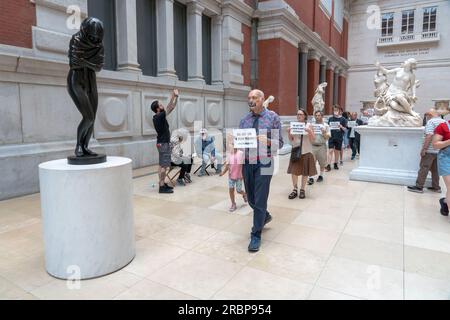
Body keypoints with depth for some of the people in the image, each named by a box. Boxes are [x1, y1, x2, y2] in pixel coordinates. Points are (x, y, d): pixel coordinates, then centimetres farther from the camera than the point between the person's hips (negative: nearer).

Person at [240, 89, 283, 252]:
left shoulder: (273, 117, -3)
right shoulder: (244, 120, 8)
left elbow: (279, 143, -4)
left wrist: (267, 141, -24)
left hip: (264, 163, -5)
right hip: (247, 162, 5)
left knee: (260, 200, -3)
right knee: (251, 198, 16)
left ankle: (256, 235, 12)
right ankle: (264, 216, 46)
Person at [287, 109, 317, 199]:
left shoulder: (309, 125, -3)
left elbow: (313, 140, -5)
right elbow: (291, 140, 9)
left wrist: (309, 132, -21)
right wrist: (289, 133, -9)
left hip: (306, 151, -2)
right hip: (295, 151, 2)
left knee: (305, 172, 5)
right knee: (293, 171, -1)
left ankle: (302, 190, 19)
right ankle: (295, 189, 12)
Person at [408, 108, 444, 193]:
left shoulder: (431, 121, -12)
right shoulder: (445, 122, 12)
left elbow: (429, 136, -22)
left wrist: (424, 149, -20)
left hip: (430, 150, -8)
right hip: (440, 151, 8)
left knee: (424, 168, -4)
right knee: (435, 169, 14)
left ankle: (419, 187, -1)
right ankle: (436, 187, 19)